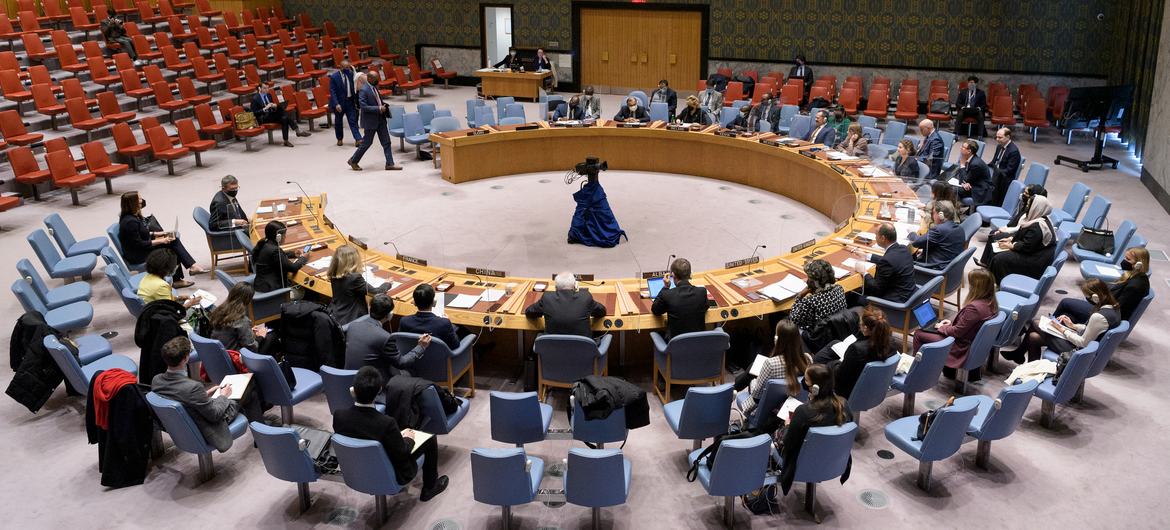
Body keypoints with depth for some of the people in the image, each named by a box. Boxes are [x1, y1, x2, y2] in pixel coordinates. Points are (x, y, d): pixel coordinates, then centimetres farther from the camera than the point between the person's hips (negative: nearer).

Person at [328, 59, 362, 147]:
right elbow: (332, 92, -14)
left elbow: (354, 88, 7)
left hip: (350, 101, 2)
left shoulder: (351, 74, 0)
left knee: (353, 121, -2)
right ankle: (340, 139, 27)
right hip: (339, 102, -2)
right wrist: (336, 104, -23)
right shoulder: (334, 77, -11)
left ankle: (358, 139, -6)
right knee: (338, 122, 11)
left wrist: (356, 101, 3)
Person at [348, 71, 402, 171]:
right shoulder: (363, 90, -19)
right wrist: (378, 108, -24)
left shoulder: (374, 87, 6)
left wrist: (383, 106, 4)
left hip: (380, 119, 8)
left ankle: (390, 164, 11)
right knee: (367, 142, 4)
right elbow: (363, 107, -23)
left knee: (386, 141, 6)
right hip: (370, 120, -8)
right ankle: (353, 161, 21)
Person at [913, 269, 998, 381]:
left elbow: (957, 332, -23)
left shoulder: (973, 307, -34)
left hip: (961, 348, -9)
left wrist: (941, 327, -5)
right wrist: (952, 322, 8)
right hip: (975, 342, 9)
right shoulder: (990, 302, -6)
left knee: (918, 333, 5)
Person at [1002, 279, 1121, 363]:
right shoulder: (1113, 308, -5)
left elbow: (1083, 343, -26)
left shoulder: (1098, 317, -35)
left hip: (1077, 348, -10)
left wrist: (1063, 330, -14)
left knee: (1033, 337, 3)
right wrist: (1073, 326, 3)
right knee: (1035, 323, 13)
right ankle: (1019, 353, 31)